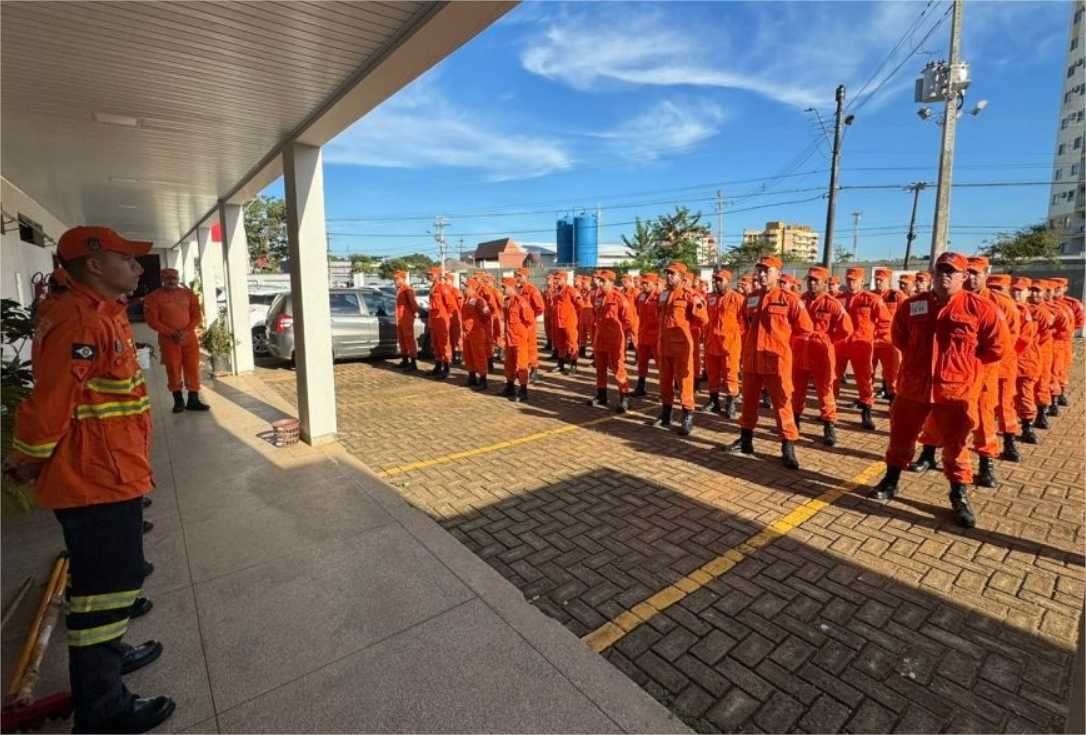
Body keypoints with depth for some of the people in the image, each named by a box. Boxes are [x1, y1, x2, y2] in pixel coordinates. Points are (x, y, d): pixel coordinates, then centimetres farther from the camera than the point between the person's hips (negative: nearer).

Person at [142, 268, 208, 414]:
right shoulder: (153, 297, -1)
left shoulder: (188, 294, 8)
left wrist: (186, 332, -9)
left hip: (189, 337, 2)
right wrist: (172, 334, -14)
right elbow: (152, 320, -5)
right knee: (173, 370, 1)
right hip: (168, 339, -2)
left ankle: (193, 400, 7)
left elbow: (197, 316, 5)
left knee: (193, 368, 1)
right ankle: (178, 401, 12)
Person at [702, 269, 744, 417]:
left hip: (730, 343, -5)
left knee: (730, 376, 1)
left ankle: (730, 404, 10)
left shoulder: (737, 298, -6)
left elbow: (743, 322, -4)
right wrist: (706, 338, 13)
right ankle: (714, 401, 26)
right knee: (712, 374, 14)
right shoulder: (710, 298, 9)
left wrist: (741, 341, -5)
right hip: (711, 343, 5)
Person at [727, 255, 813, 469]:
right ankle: (746, 440, 27)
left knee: (782, 404, 0)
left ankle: (788, 448, 8)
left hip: (777, 359, -5)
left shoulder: (789, 299, -7)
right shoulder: (750, 298, 8)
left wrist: (781, 341, 4)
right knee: (749, 401, 14)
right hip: (751, 359, 5)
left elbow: (805, 328, -2)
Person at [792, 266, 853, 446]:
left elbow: (846, 329, -6)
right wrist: (796, 339, 5)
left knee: (825, 391, 2)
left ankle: (830, 427, 11)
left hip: (821, 354, -3)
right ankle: (794, 421, 27)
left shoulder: (832, 304, -7)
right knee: (797, 390, 13)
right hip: (798, 353, 3)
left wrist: (826, 340, -3)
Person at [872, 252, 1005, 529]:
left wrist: (964, 364, 2)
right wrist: (918, 359, 11)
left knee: (955, 444, 8)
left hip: (956, 388, -2)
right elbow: (898, 337, 17)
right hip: (913, 385, 3)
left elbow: (996, 346, -1)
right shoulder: (912, 305, 1)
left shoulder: (980, 308, -7)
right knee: (901, 436, 14)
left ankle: (959, 495, 24)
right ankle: (891, 480, 30)